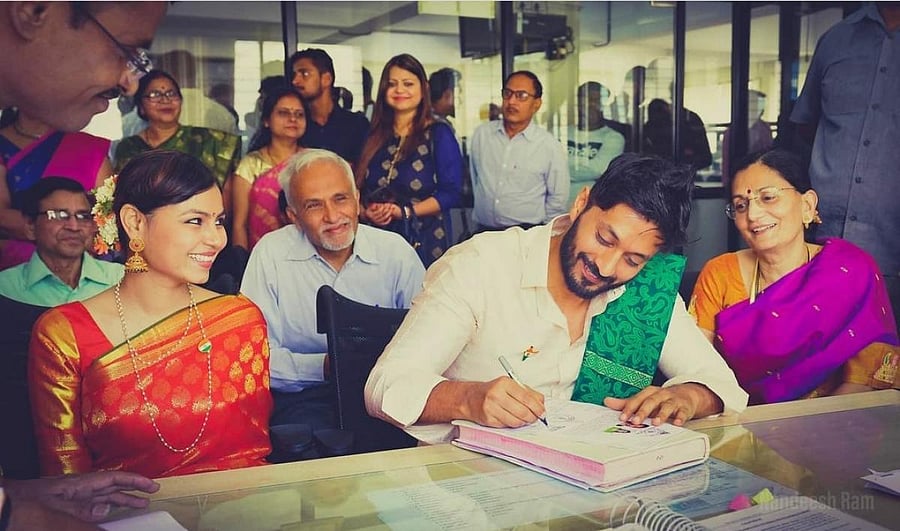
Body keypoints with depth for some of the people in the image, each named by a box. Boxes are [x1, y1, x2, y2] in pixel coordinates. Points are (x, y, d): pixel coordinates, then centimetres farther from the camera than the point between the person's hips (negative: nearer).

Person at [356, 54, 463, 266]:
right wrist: (367, 213, -10)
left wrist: (404, 212, -15)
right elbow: (358, 189, 11)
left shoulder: (439, 134, 0)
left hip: (425, 244, -3)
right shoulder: (374, 136, 10)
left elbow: (451, 193, -7)